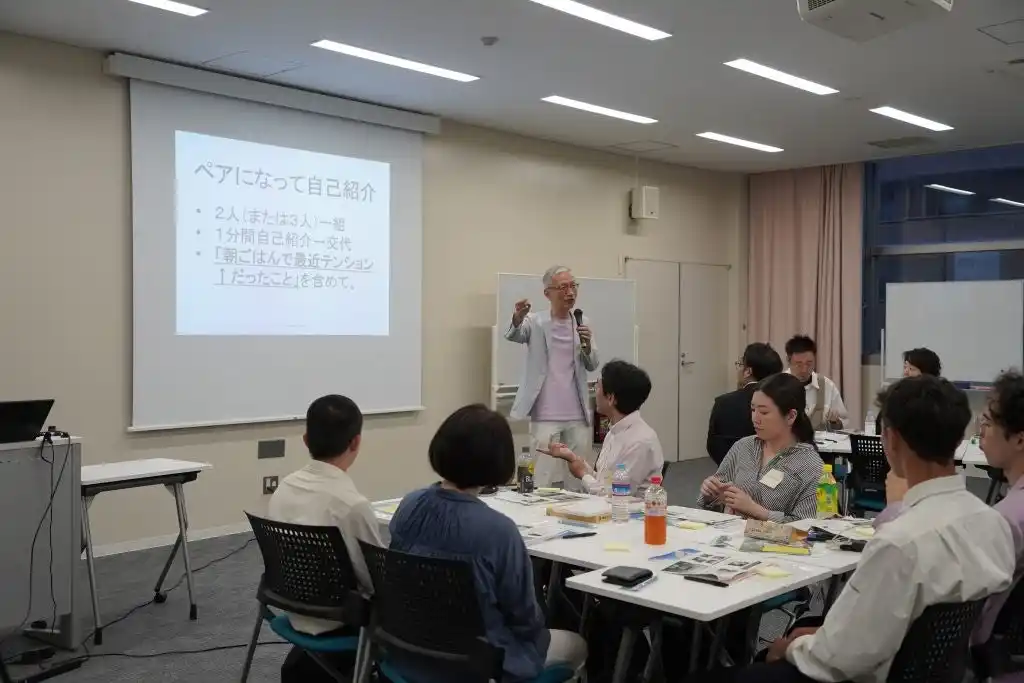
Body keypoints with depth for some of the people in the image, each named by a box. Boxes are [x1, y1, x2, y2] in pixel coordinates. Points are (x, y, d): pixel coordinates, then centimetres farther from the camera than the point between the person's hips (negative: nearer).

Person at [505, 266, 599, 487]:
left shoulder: (582, 323, 10)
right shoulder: (535, 321, 0)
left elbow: (592, 365, 8)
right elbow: (513, 335, -19)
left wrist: (587, 345, -14)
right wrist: (518, 318, -42)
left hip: (578, 415, 4)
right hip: (545, 416, -4)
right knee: (546, 479, -4)